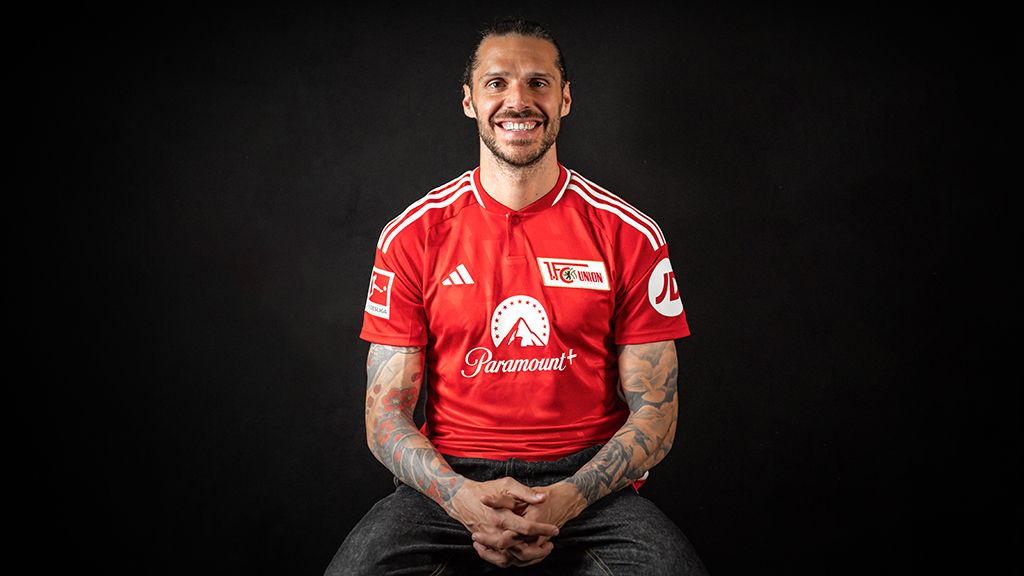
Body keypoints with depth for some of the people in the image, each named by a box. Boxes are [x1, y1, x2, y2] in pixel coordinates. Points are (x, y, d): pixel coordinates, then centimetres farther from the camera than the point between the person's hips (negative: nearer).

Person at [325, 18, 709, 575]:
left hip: (587, 480, 0)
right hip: (451, 482, 0)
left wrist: (568, 499, -15)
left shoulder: (630, 236, 1)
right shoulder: (412, 236, 2)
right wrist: (461, 497, -17)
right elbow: (386, 414, 2)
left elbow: (654, 412, 2)